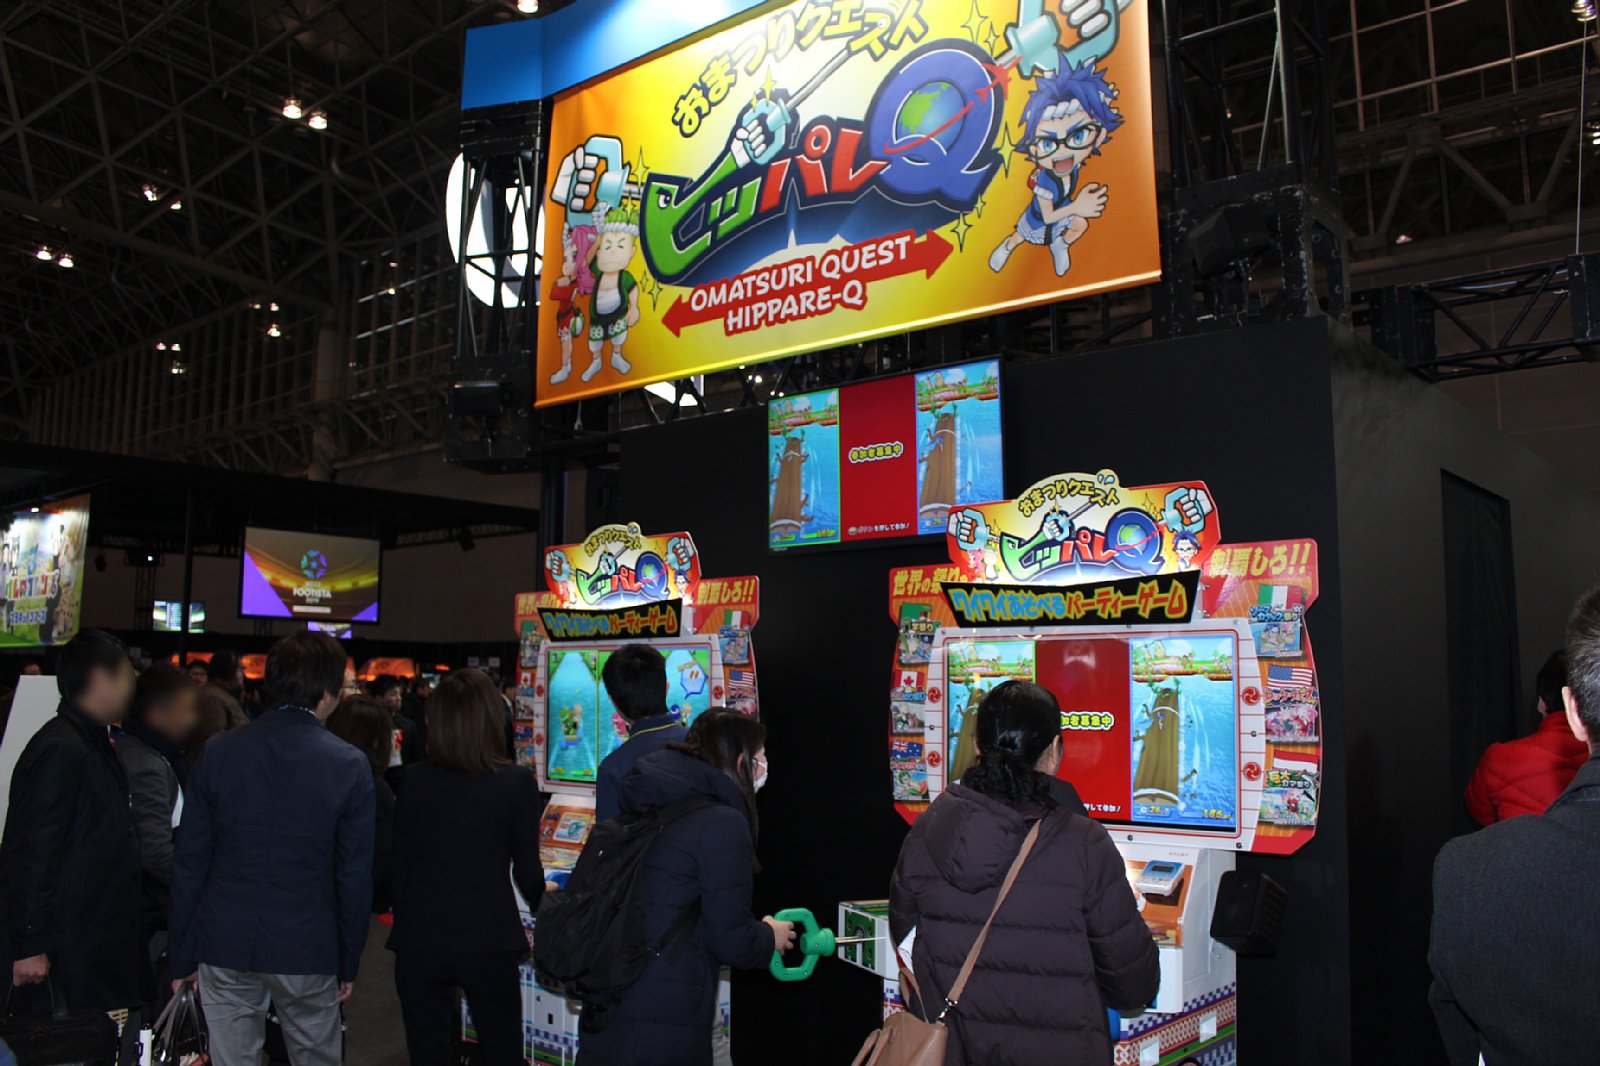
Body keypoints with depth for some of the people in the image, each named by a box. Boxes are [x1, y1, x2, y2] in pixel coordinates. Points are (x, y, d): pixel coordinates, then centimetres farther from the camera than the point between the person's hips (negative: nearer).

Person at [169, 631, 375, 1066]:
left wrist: (183, 955, 10)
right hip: (308, 950, -2)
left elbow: (189, 863, 0)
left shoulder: (218, 752, -4)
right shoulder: (350, 765, -10)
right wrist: (349, 964, 5)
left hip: (225, 948, 2)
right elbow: (355, 877, -6)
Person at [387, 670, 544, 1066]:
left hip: (419, 942, 2)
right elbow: (526, 872, -4)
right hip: (489, 942, -2)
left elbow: (401, 865, 3)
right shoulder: (517, 782, -9)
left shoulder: (414, 780, -2)